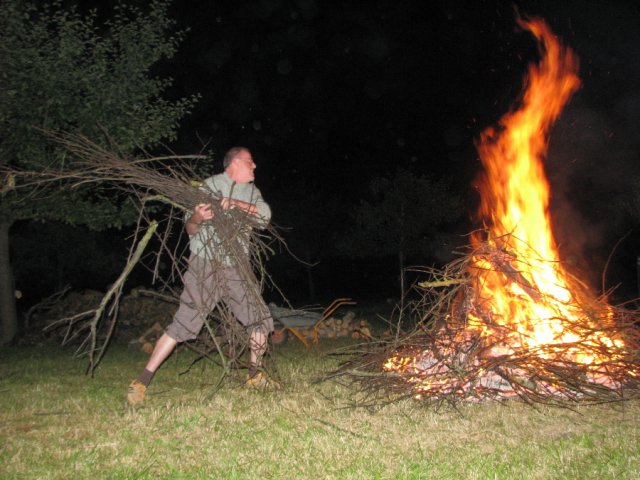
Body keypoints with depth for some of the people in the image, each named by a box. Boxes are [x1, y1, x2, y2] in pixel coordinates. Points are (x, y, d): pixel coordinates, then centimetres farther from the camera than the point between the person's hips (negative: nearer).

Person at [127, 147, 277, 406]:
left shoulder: (251, 191, 14)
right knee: (183, 324, -11)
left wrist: (238, 204, -20)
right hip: (204, 266, -6)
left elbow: (265, 215, -5)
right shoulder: (209, 186, -3)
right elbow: (190, 229, -3)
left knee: (260, 318, 3)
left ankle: (255, 375, 21)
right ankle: (141, 382, -5)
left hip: (235, 269, 6)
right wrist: (197, 217, -27)